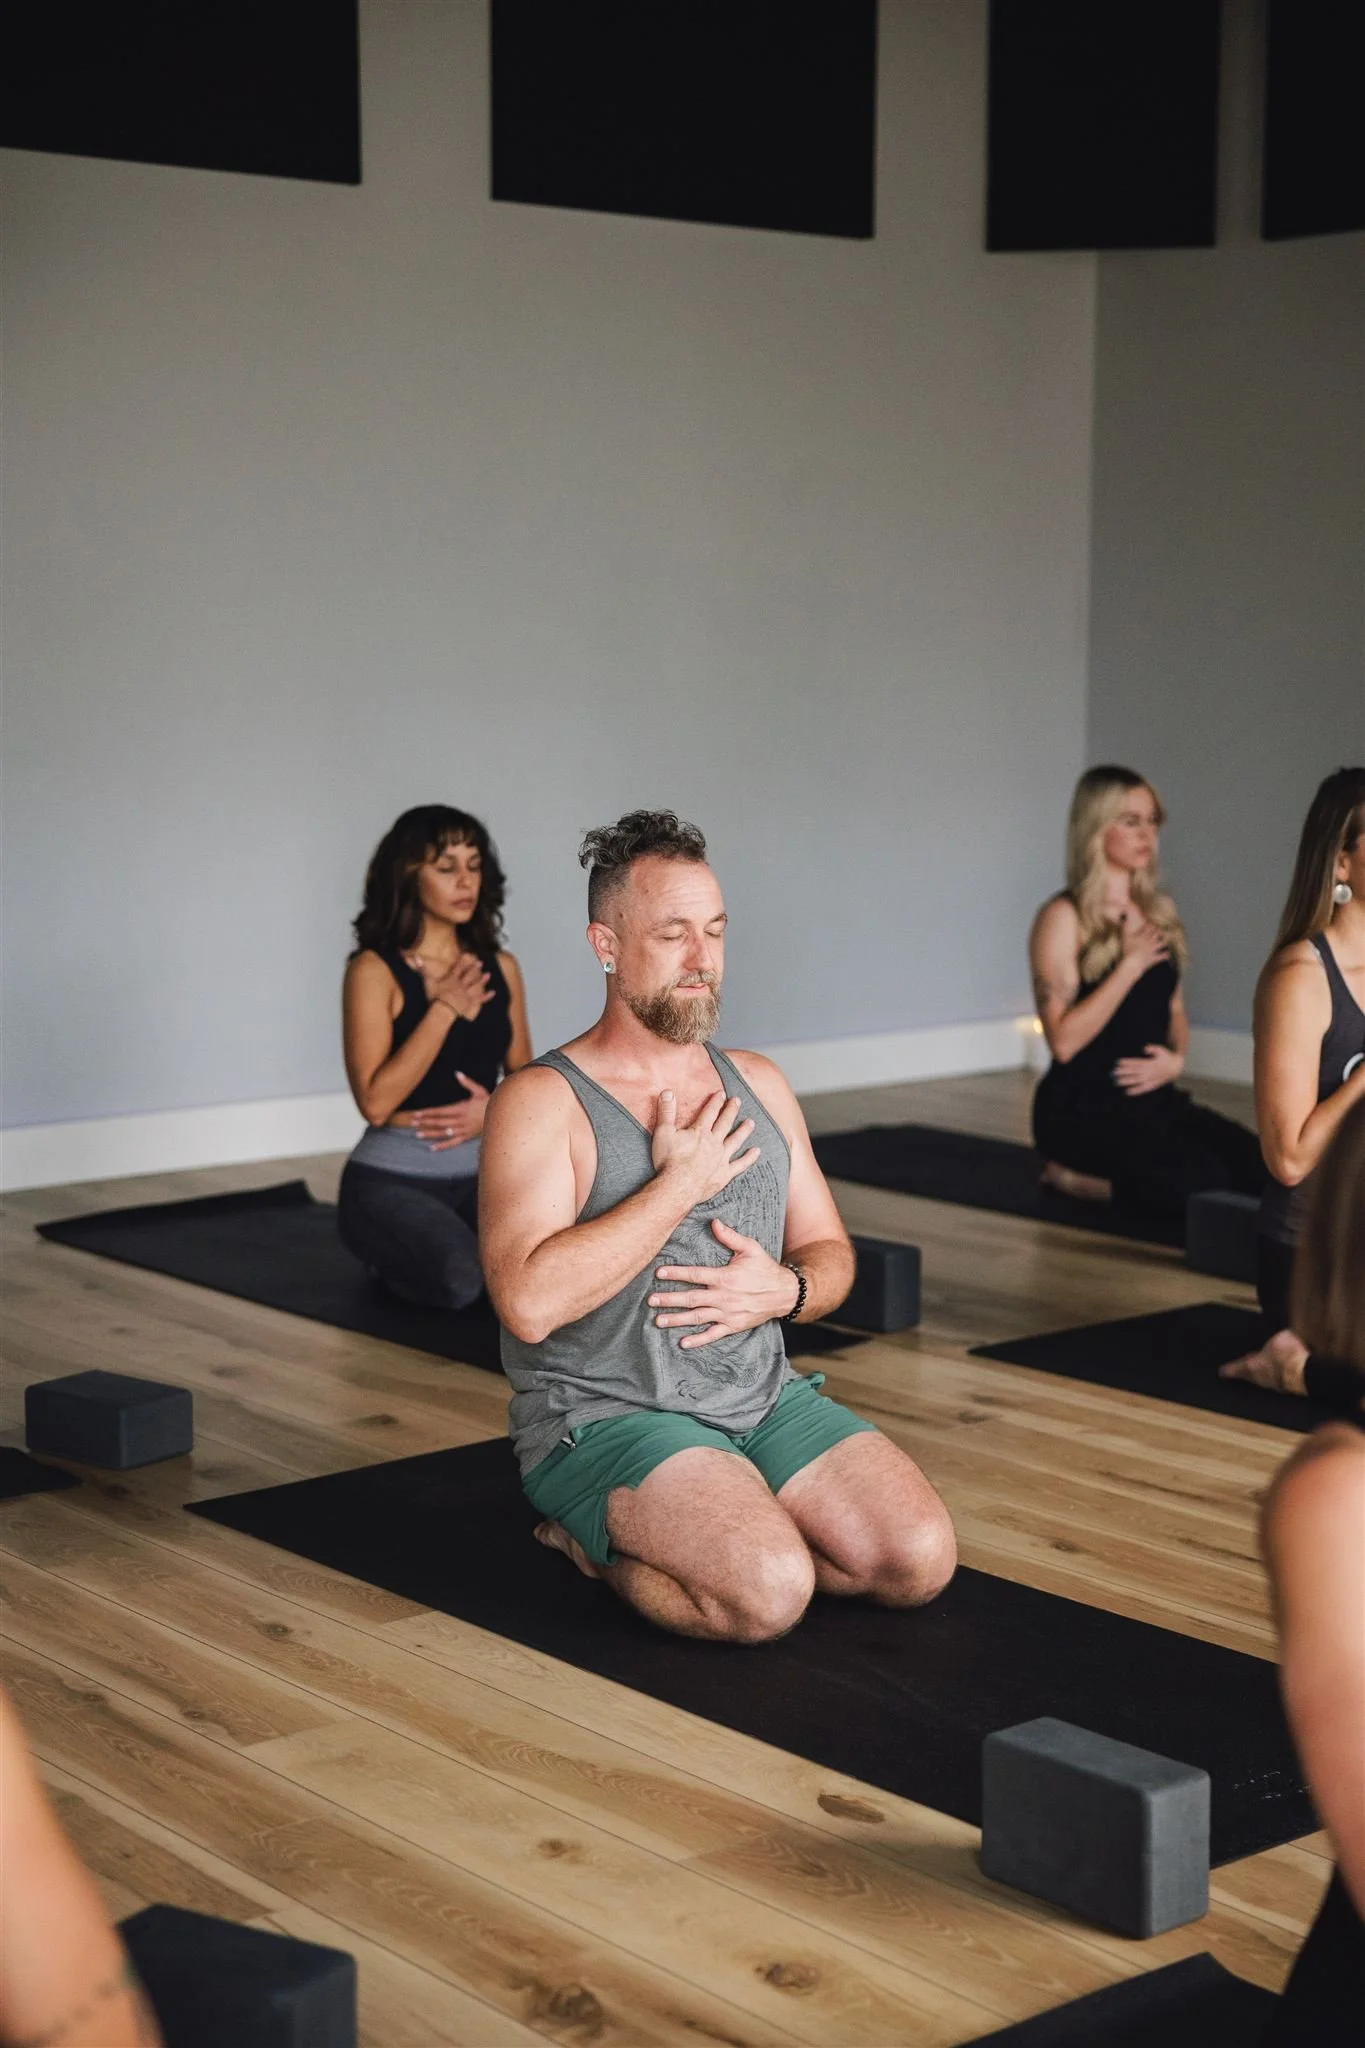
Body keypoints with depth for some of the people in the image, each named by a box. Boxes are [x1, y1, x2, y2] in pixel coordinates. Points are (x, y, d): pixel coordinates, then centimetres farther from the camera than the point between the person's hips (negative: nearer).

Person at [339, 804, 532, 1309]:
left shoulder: (499, 968, 5)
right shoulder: (375, 970, -12)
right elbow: (376, 1101, -20)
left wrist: (497, 1110, -10)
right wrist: (444, 1009, -21)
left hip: (479, 1173, 5)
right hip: (391, 1180, -5)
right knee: (461, 1282, -33)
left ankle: (449, 1237, 8)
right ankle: (395, 1253, 3)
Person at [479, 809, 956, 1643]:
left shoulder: (759, 1085, 10)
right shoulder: (543, 1103, -11)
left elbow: (831, 1253, 17)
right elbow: (530, 1301, -24)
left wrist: (784, 1290, -8)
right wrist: (679, 1183, -19)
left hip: (766, 1398, 6)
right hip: (606, 1418, -6)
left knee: (921, 1558, -14)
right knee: (770, 1591, -29)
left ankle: (679, 1535, 8)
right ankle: (601, 1545, 1)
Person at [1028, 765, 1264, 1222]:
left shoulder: (1161, 911, 13)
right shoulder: (1064, 918, -8)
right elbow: (1064, 1039, -16)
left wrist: (1176, 1058, 0)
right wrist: (1130, 965, -19)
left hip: (1155, 1097, 7)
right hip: (1083, 1108, -7)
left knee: (1260, 1168, -17)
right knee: (1204, 1185, -28)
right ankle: (1082, 1177, -3)